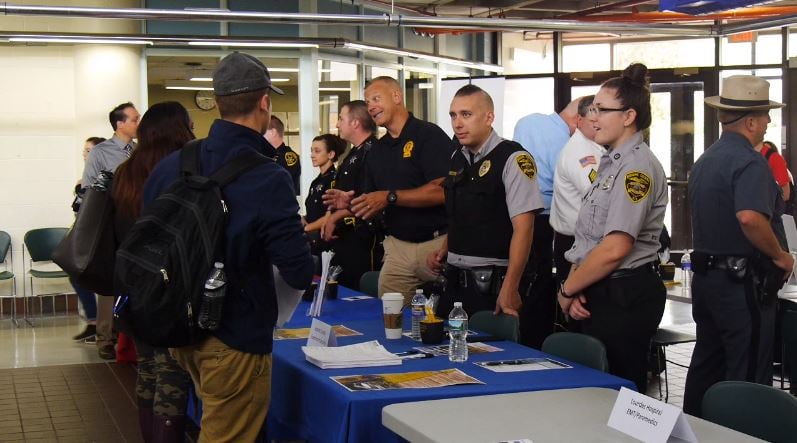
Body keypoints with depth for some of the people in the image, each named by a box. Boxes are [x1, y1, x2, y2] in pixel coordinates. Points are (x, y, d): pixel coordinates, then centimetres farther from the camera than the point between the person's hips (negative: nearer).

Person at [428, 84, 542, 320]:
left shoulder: (512, 159, -11)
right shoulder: (458, 158, 10)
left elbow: (523, 227, -17)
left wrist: (510, 288, -21)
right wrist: (444, 251, 8)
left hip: (493, 283, -7)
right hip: (456, 280, 7)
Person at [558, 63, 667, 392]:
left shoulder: (638, 167, -15)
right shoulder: (611, 164, 15)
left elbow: (615, 248, -22)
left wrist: (567, 290, -11)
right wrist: (576, 289, -1)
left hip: (624, 296, -9)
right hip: (598, 293, 9)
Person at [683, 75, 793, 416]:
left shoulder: (704, 160, 12)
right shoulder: (749, 162, -17)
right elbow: (750, 217, -33)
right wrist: (780, 256, -19)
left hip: (705, 274, 9)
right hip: (742, 281, -9)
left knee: (705, 367, 17)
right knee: (747, 376, -3)